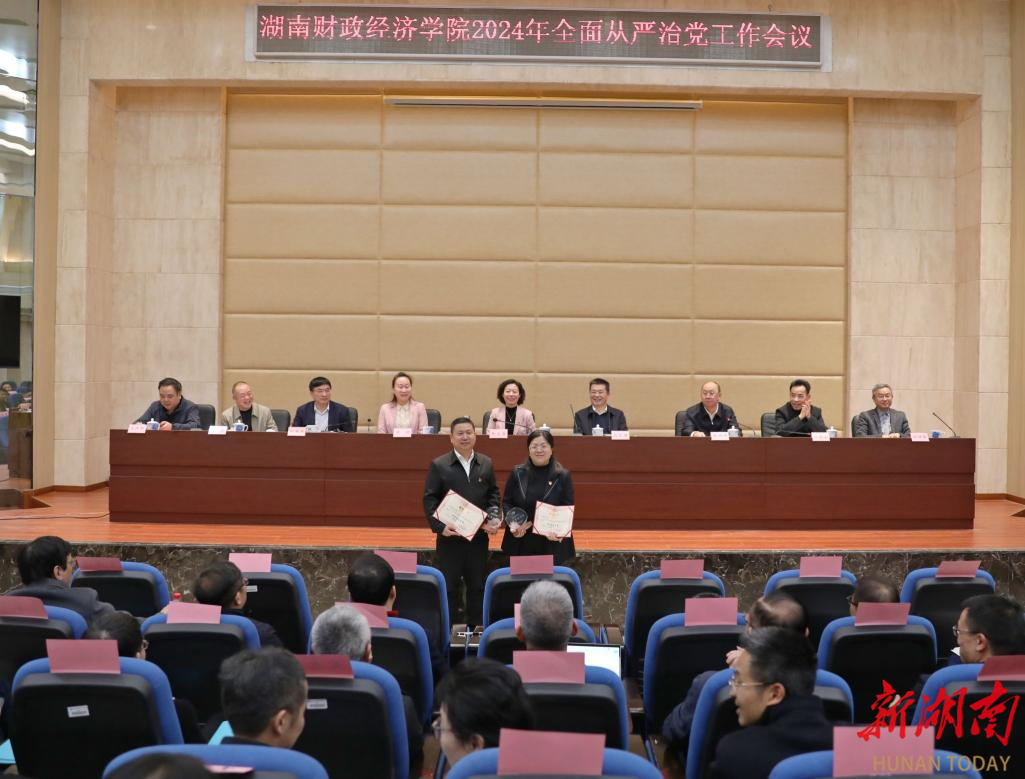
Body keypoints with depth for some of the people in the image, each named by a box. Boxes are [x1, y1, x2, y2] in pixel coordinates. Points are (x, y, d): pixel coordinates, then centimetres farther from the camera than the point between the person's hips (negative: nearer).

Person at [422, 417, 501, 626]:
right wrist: (439, 526, -17)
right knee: (449, 586, 4)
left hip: (479, 537, 3)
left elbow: (493, 493, 13)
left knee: (477, 586, 11)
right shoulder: (439, 465, -3)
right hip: (450, 537, -3)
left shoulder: (486, 464, 8)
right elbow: (429, 499, -6)